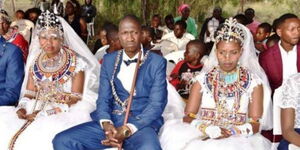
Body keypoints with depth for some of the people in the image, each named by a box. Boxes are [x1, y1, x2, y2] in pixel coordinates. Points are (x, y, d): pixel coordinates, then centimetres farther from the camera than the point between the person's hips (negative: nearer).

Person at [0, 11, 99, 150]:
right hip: (35, 110, 5)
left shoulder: (76, 63, -8)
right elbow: (29, 93, 11)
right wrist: (22, 108, -11)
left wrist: (44, 113, -19)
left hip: (65, 114, -5)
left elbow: (75, 101, -11)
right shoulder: (35, 62, 8)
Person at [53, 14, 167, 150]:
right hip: (110, 122, 4)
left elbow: (157, 104, -5)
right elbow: (103, 98, 8)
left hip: (141, 123, -4)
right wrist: (106, 124, -14)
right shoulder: (109, 60, 12)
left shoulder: (157, 62, 1)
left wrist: (129, 129, -19)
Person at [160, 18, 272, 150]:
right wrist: (208, 129, -18)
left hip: (238, 139, -1)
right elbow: (188, 116, 2)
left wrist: (230, 133, -17)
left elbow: (255, 124, 0)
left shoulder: (253, 82, 6)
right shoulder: (203, 79, 10)